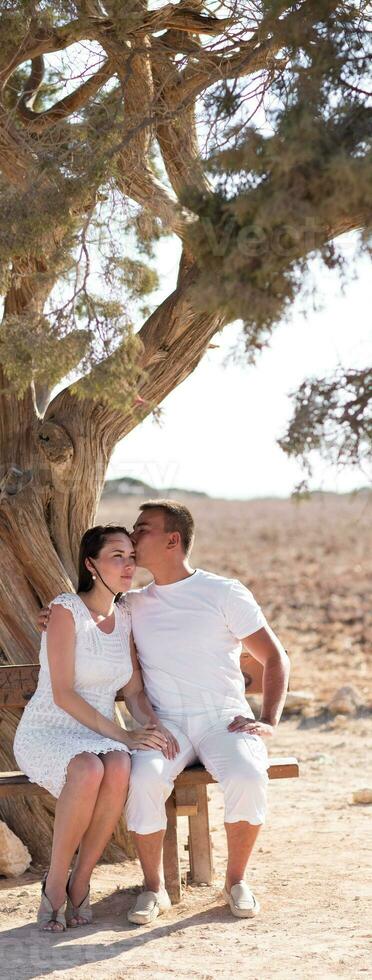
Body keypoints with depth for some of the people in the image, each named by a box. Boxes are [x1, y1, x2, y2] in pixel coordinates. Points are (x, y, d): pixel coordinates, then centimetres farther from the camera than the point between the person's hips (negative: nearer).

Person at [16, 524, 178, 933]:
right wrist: (122, 735, -20)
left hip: (97, 738, 5)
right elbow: (62, 694, -15)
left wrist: (153, 725, -12)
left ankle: (80, 883, -19)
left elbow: (134, 691, 9)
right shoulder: (66, 609, -10)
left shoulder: (126, 617, 8)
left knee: (120, 768, -32)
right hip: (46, 734, -5)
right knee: (89, 771, -38)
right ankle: (54, 884, -19)